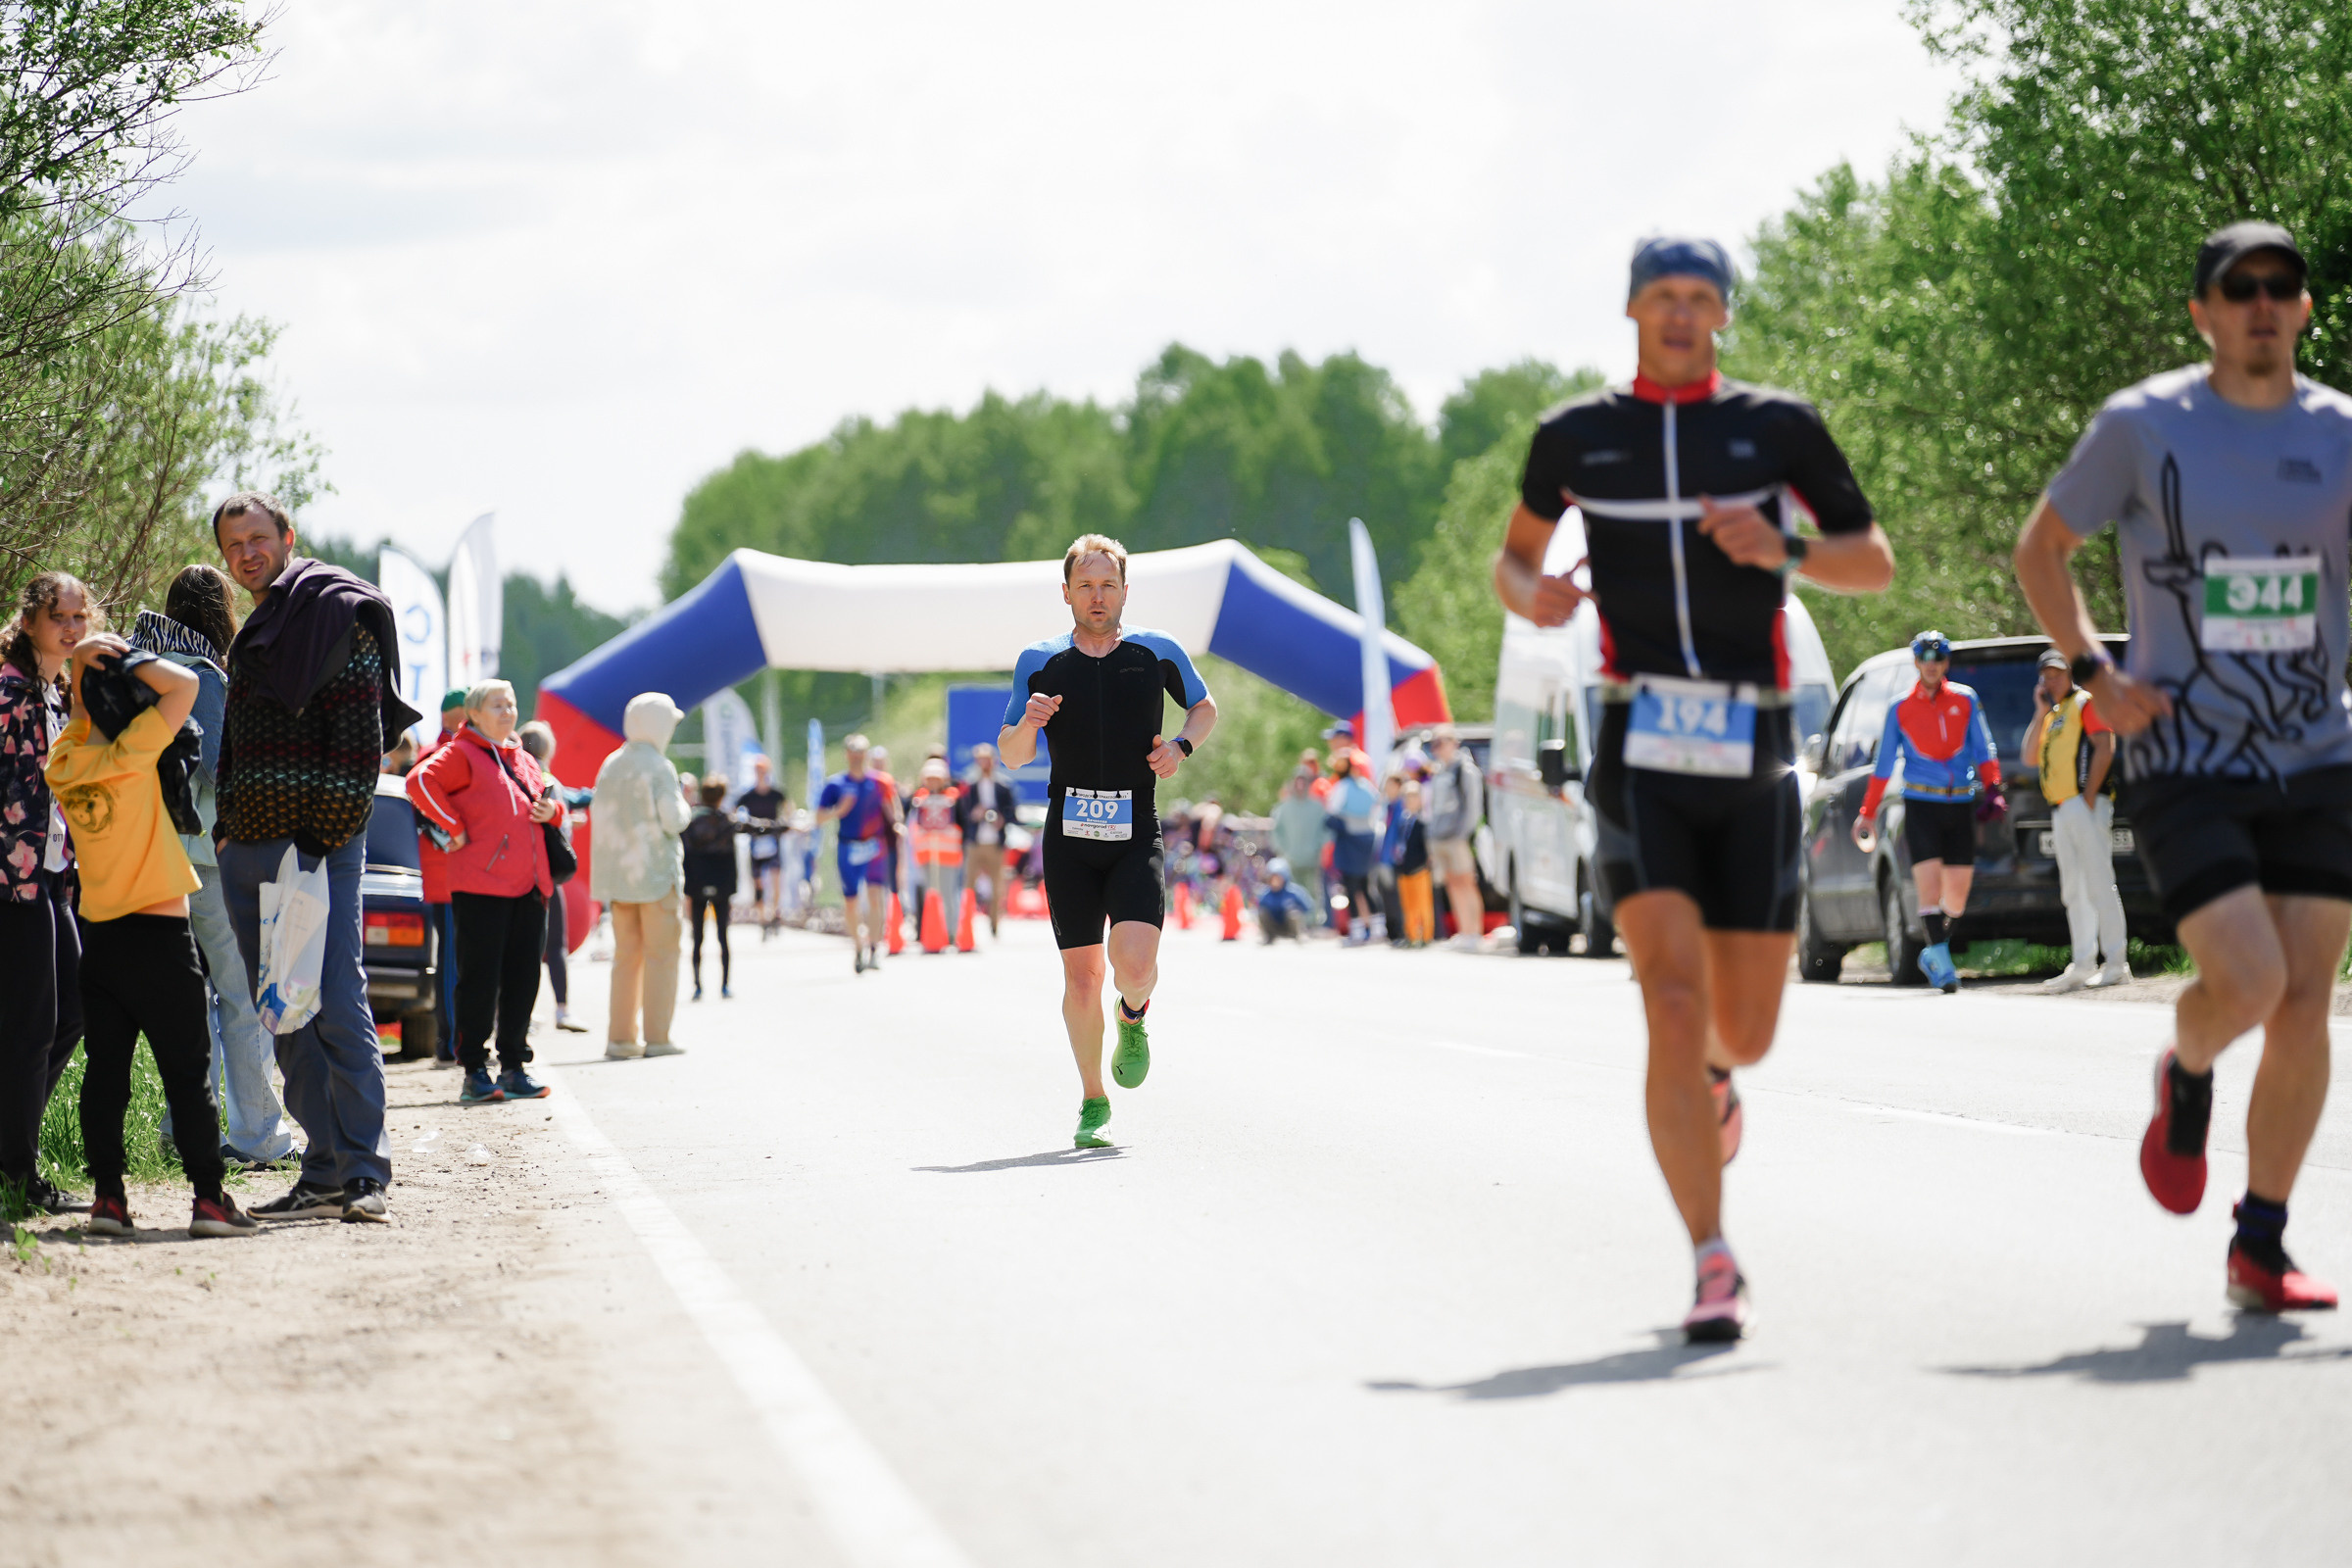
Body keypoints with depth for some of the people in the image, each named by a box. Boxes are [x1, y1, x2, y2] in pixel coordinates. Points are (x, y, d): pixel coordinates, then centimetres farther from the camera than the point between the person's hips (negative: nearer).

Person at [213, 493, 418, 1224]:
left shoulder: (337, 615, -6)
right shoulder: (254, 635, 20)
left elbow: (358, 739, -13)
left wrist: (328, 838, -18)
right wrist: (225, 831, 15)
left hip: (315, 846, -8)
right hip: (249, 852, 9)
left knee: (336, 1004, -11)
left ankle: (364, 1172, -11)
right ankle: (325, 1171, 9)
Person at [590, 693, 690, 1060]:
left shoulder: (610, 765, 9)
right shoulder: (659, 768, -11)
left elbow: (601, 819, 12)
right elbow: (674, 820, -14)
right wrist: (681, 804, 5)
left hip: (617, 874, 6)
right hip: (655, 871, -6)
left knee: (626, 954, 11)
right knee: (661, 954, -1)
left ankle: (620, 1036, 10)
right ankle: (657, 1037, -3)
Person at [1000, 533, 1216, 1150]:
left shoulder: (1157, 652, 3)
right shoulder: (1039, 663, 4)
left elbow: (1205, 707, 19)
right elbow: (1009, 755, 8)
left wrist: (1181, 744, -2)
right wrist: (1028, 723, -14)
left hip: (1136, 837, -1)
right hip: (1069, 838, 1)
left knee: (1135, 964, -20)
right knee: (1081, 976, 1)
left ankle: (1133, 1018, 17)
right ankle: (1093, 1100, 19)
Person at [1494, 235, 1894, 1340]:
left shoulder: (1778, 426, 6)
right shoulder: (1575, 438, 8)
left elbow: (1876, 564, 8)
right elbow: (1513, 556, 21)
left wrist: (1782, 549, -12)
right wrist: (1530, 595, -3)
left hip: (1753, 762, 1)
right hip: (1642, 757, -1)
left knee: (1746, 1031, 7)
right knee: (1674, 1001, -17)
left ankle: (1713, 1070, 47)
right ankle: (1714, 1266, -16)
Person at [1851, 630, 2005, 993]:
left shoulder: (1966, 700, 9)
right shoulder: (1900, 708, 6)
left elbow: (1983, 749, 10)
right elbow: (1884, 764, 9)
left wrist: (1992, 789, -5)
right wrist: (1868, 813, 9)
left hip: (1960, 804, 2)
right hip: (1920, 805, -2)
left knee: (1957, 891, 3)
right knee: (1929, 883, -15)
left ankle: (1934, 953, 22)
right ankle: (1941, 960, -14)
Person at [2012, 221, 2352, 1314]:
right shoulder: (2143, 426, -3)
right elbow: (2041, 548, 8)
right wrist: (2094, 672, -5)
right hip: (2182, 762, -3)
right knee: (2247, 985, -19)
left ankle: (2259, 1252, 12)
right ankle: (2185, 1079, 18)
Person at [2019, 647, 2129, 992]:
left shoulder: (2085, 703, 0)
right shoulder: (2052, 715, 24)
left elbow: (2104, 749, -11)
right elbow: (2030, 754, 15)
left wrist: (2089, 797, -17)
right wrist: (2040, 713, 7)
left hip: (2085, 805, -9)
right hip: (2060, 810, 9)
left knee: (2099, 885, -11)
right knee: (2073, 892, 6)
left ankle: (2117, 964, -12)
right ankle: (2083, 966, 6)